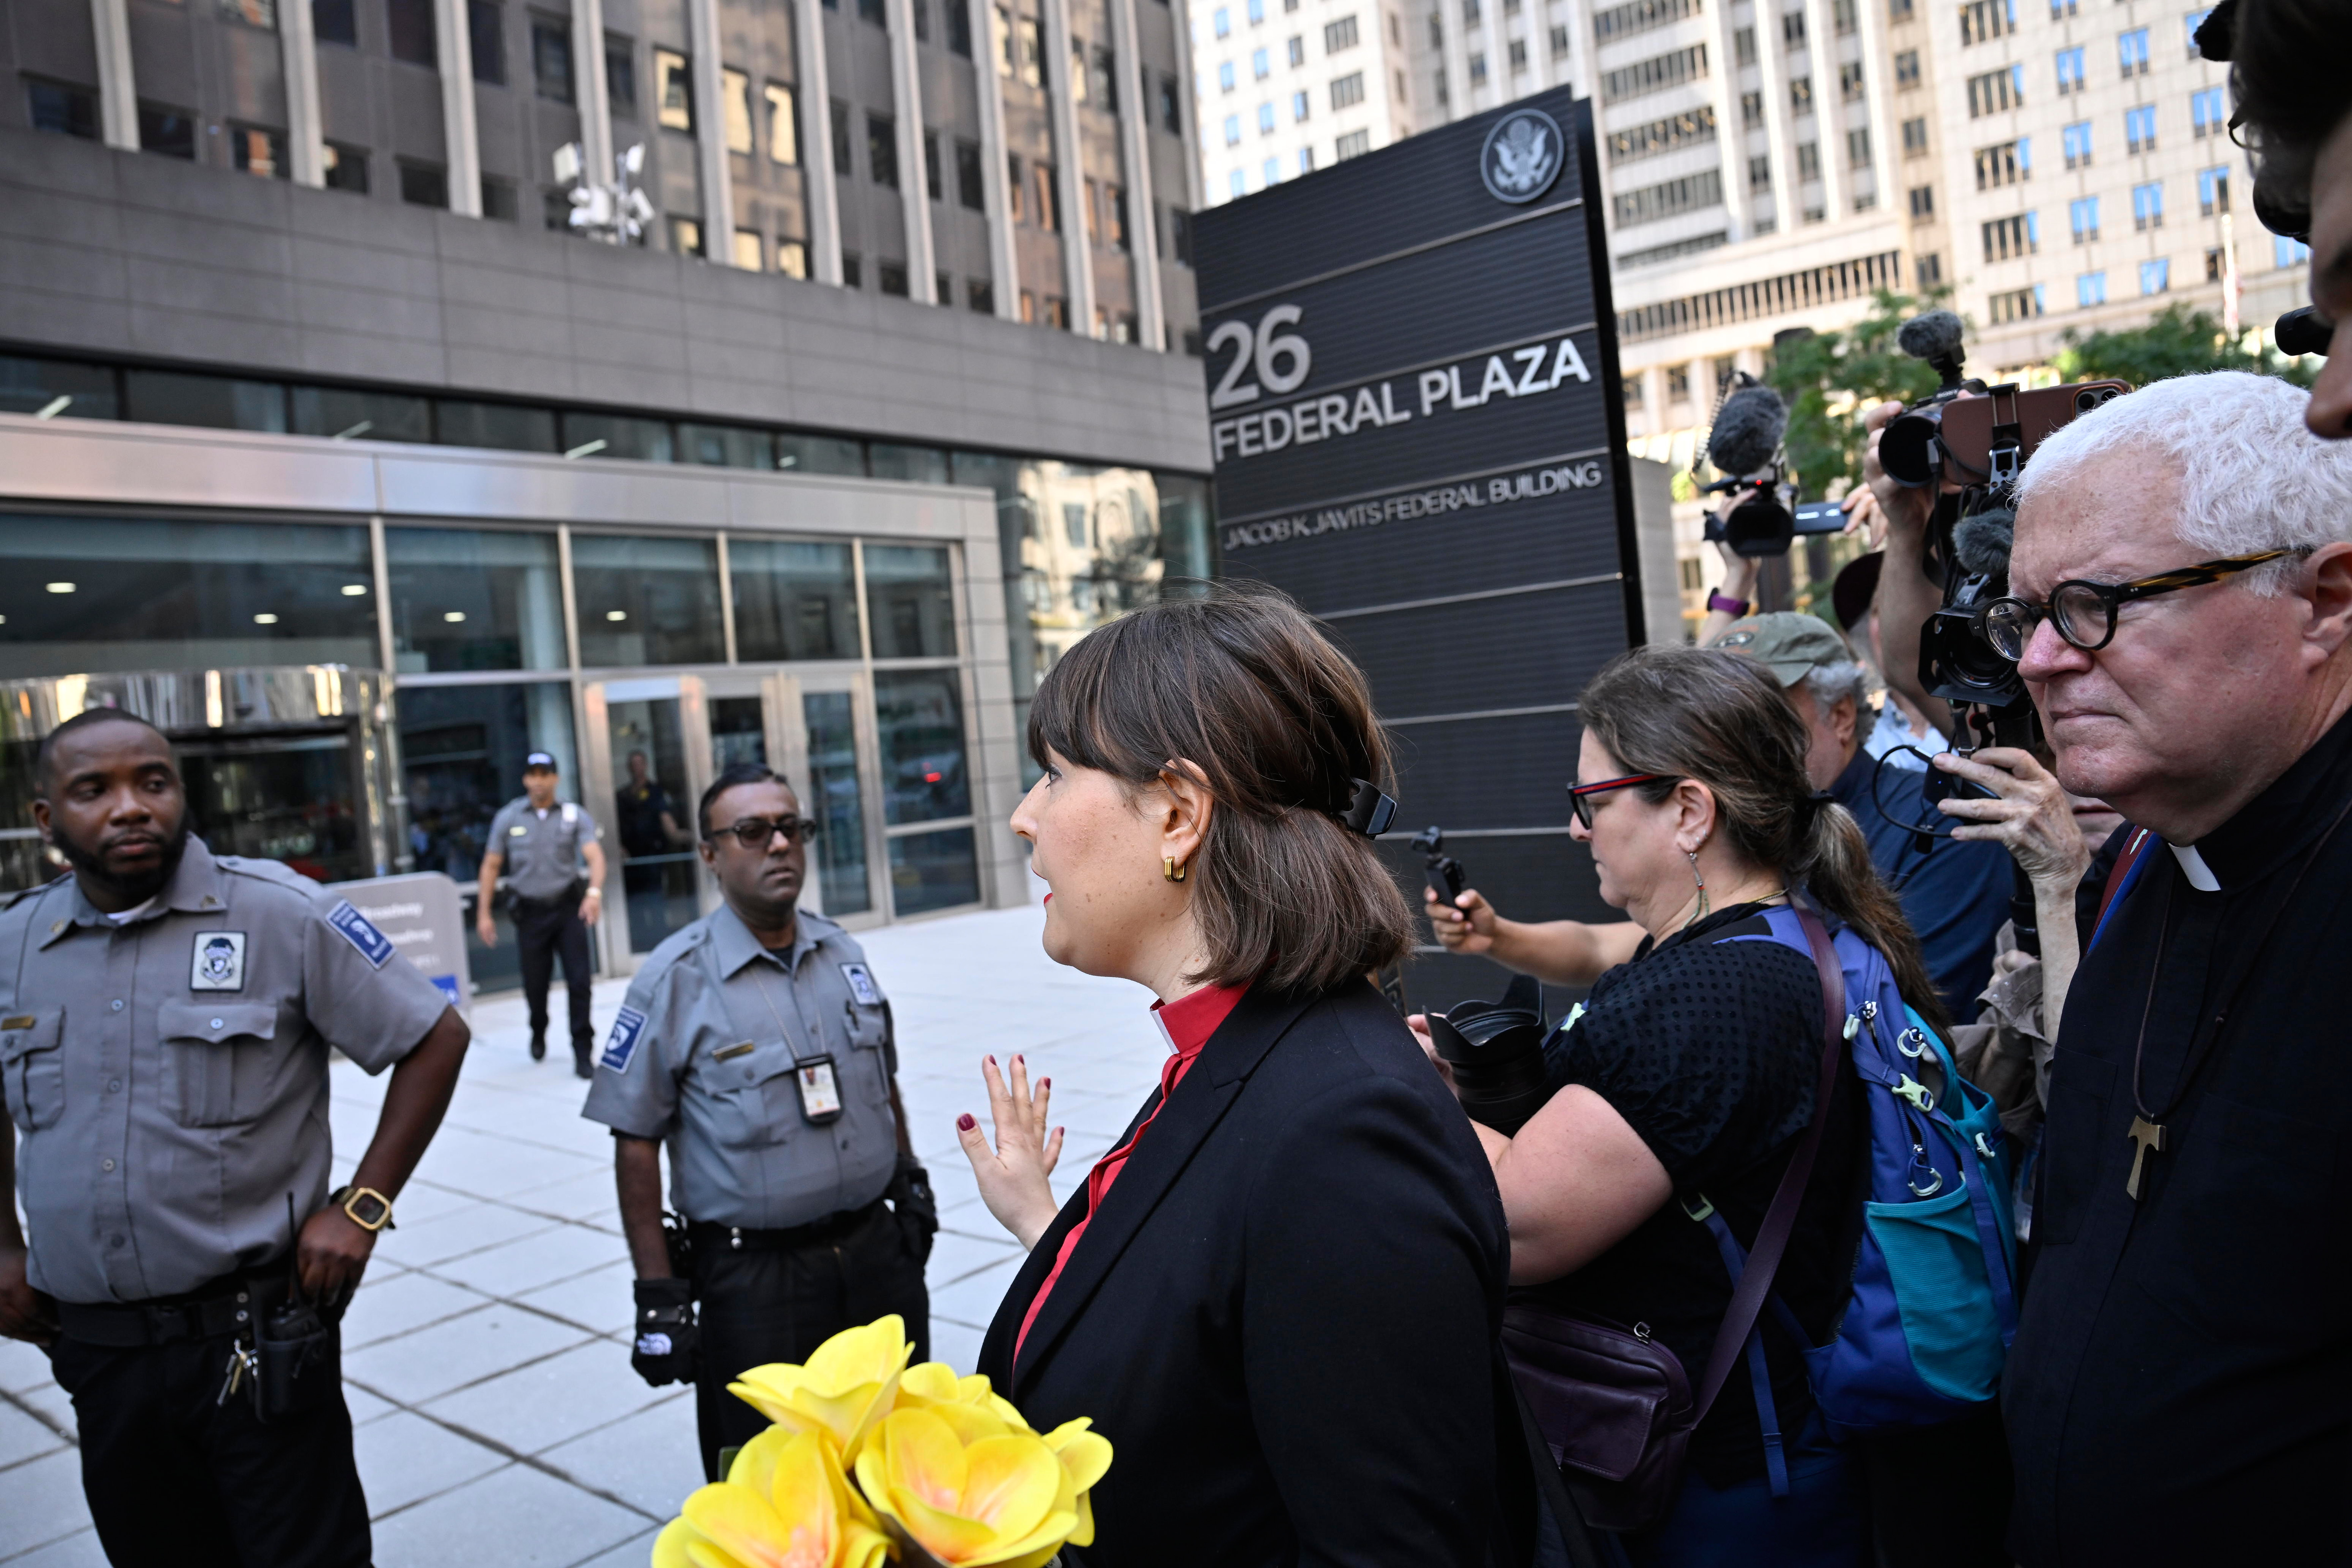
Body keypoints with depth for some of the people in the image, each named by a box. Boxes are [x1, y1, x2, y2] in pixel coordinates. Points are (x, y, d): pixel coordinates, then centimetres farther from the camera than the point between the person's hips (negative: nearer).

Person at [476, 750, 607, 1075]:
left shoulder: (574, 816, -2)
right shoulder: (508, 817, 4)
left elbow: (594, 855, -15)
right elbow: (491, 866, 8)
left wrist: (595, 891, -33)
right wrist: (484, 914, 4)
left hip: (569, 907, -1)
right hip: (530, 911, 1)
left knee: (580, 981, -6)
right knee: (535, 984, 9)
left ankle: (582, 1053, 4)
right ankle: (538, 1034, 39)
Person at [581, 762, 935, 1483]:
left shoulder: (843, 952, 5)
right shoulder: (675, 978, -10)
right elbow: (636, 1144, -9)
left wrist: (910, 1183, 16)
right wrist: (659, 1294, -10)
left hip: (877, 1250, 5)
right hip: (754, 1278, -4)